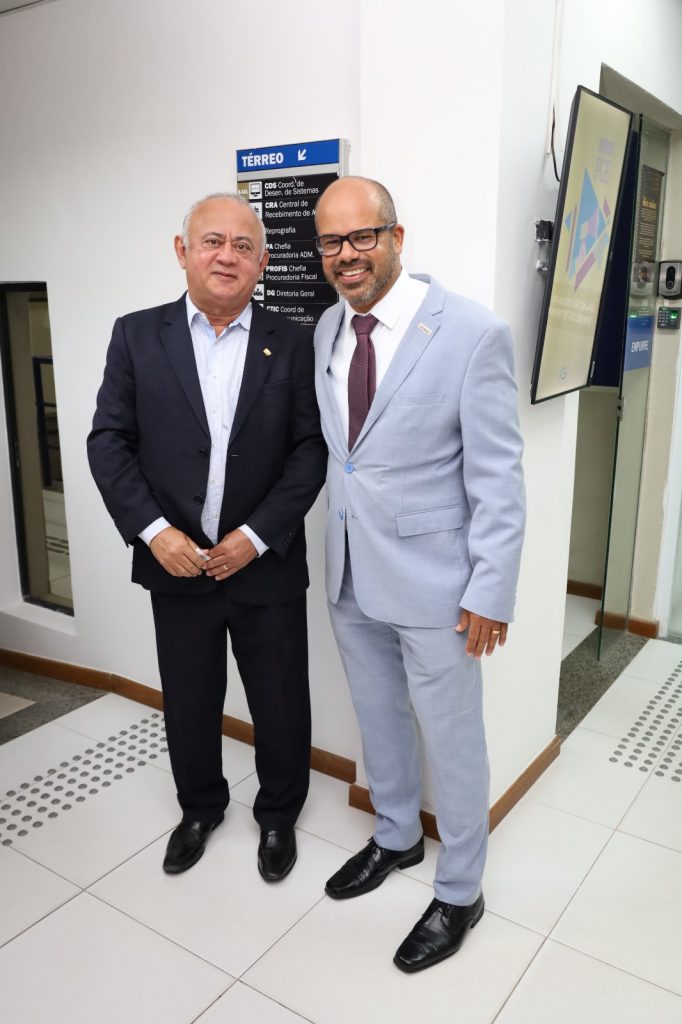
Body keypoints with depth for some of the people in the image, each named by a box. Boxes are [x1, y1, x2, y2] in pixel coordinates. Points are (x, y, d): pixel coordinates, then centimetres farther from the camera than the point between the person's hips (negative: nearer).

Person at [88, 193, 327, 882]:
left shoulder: (291, 344, -2)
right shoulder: (136, 336, 0)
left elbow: (310, 450, -5)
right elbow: (109, 441, -2)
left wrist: (257, 534, -14)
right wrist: (154, 531, -13)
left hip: (267, 568, -1)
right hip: (176, 566, 1)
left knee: (280, 706, 13)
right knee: (188, 704, 18)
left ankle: (278, 815, 39)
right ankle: (199, 807, 44)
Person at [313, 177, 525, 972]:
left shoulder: (472, 333, -15)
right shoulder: (325, 330, 3)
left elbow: (498, 476, -14)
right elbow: (332, 448, 10)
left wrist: (491, 592, -14)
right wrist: (337, 548, 8)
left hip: (432, 580, -5)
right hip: (350, 576, 6)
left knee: (452, 740, 11)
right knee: (378, 720, 23)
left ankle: (459, 893, 35)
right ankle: (395, 838, 49)